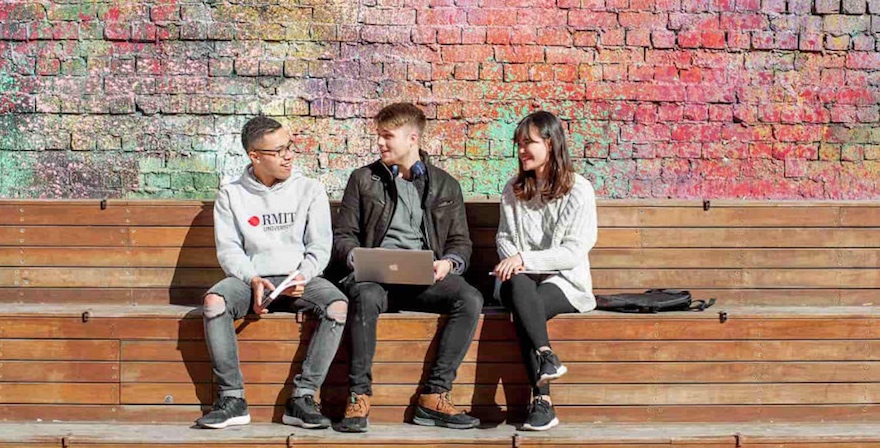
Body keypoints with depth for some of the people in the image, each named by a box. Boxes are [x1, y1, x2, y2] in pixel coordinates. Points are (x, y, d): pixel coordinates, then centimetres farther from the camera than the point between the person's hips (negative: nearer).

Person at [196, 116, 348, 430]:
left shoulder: (309, 190, 8)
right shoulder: (232, 195, 8)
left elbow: (320, 247, 3)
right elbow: (229, 250, 2)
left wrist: (302, 277, -16)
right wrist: (252, 280, -17)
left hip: (299, 278, 0)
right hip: (250, 279, 0)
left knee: (338, 306, -31)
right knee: (214, 301, -33)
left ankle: (302, 398, -27)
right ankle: (233, 399, -26)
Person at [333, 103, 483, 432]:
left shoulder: (445, 185, 18)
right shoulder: (363, 179, 17)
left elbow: (460, 242, 16)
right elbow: (342, 237, 12)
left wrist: (448, 262, -7)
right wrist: (361, 259, -10)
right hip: (374, 275, -1)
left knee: (470, 299, -28)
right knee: (366, 296, -37)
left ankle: (434, 396, -26)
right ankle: (359, 396, -31)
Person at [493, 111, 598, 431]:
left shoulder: (578, 190, -1)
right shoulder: (514, 190, 14)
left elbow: (574, 251, -9)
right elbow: (503, 237, 19)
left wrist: (525, 258, -18)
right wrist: (511, 260, -5)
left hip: (564, 282, -3)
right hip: (522, 277, 3)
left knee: (525, 310, -36)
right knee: (519, 285, -36)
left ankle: (541, 402, -39)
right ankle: (546, 356, -46)